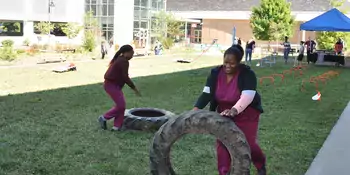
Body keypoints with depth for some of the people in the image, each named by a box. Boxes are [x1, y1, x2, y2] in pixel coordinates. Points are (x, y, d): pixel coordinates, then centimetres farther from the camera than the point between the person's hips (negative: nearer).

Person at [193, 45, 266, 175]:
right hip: (224, 112, 4)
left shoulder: (247, 74, -24)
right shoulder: (216, 73, -12)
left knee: (247, 143, 3)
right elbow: (207, 93, -18)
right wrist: (196, 108, -34)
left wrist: (234, 110, -52)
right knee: (222, 143, -1)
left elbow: (247, 97, -35)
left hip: (246, 113, -4)